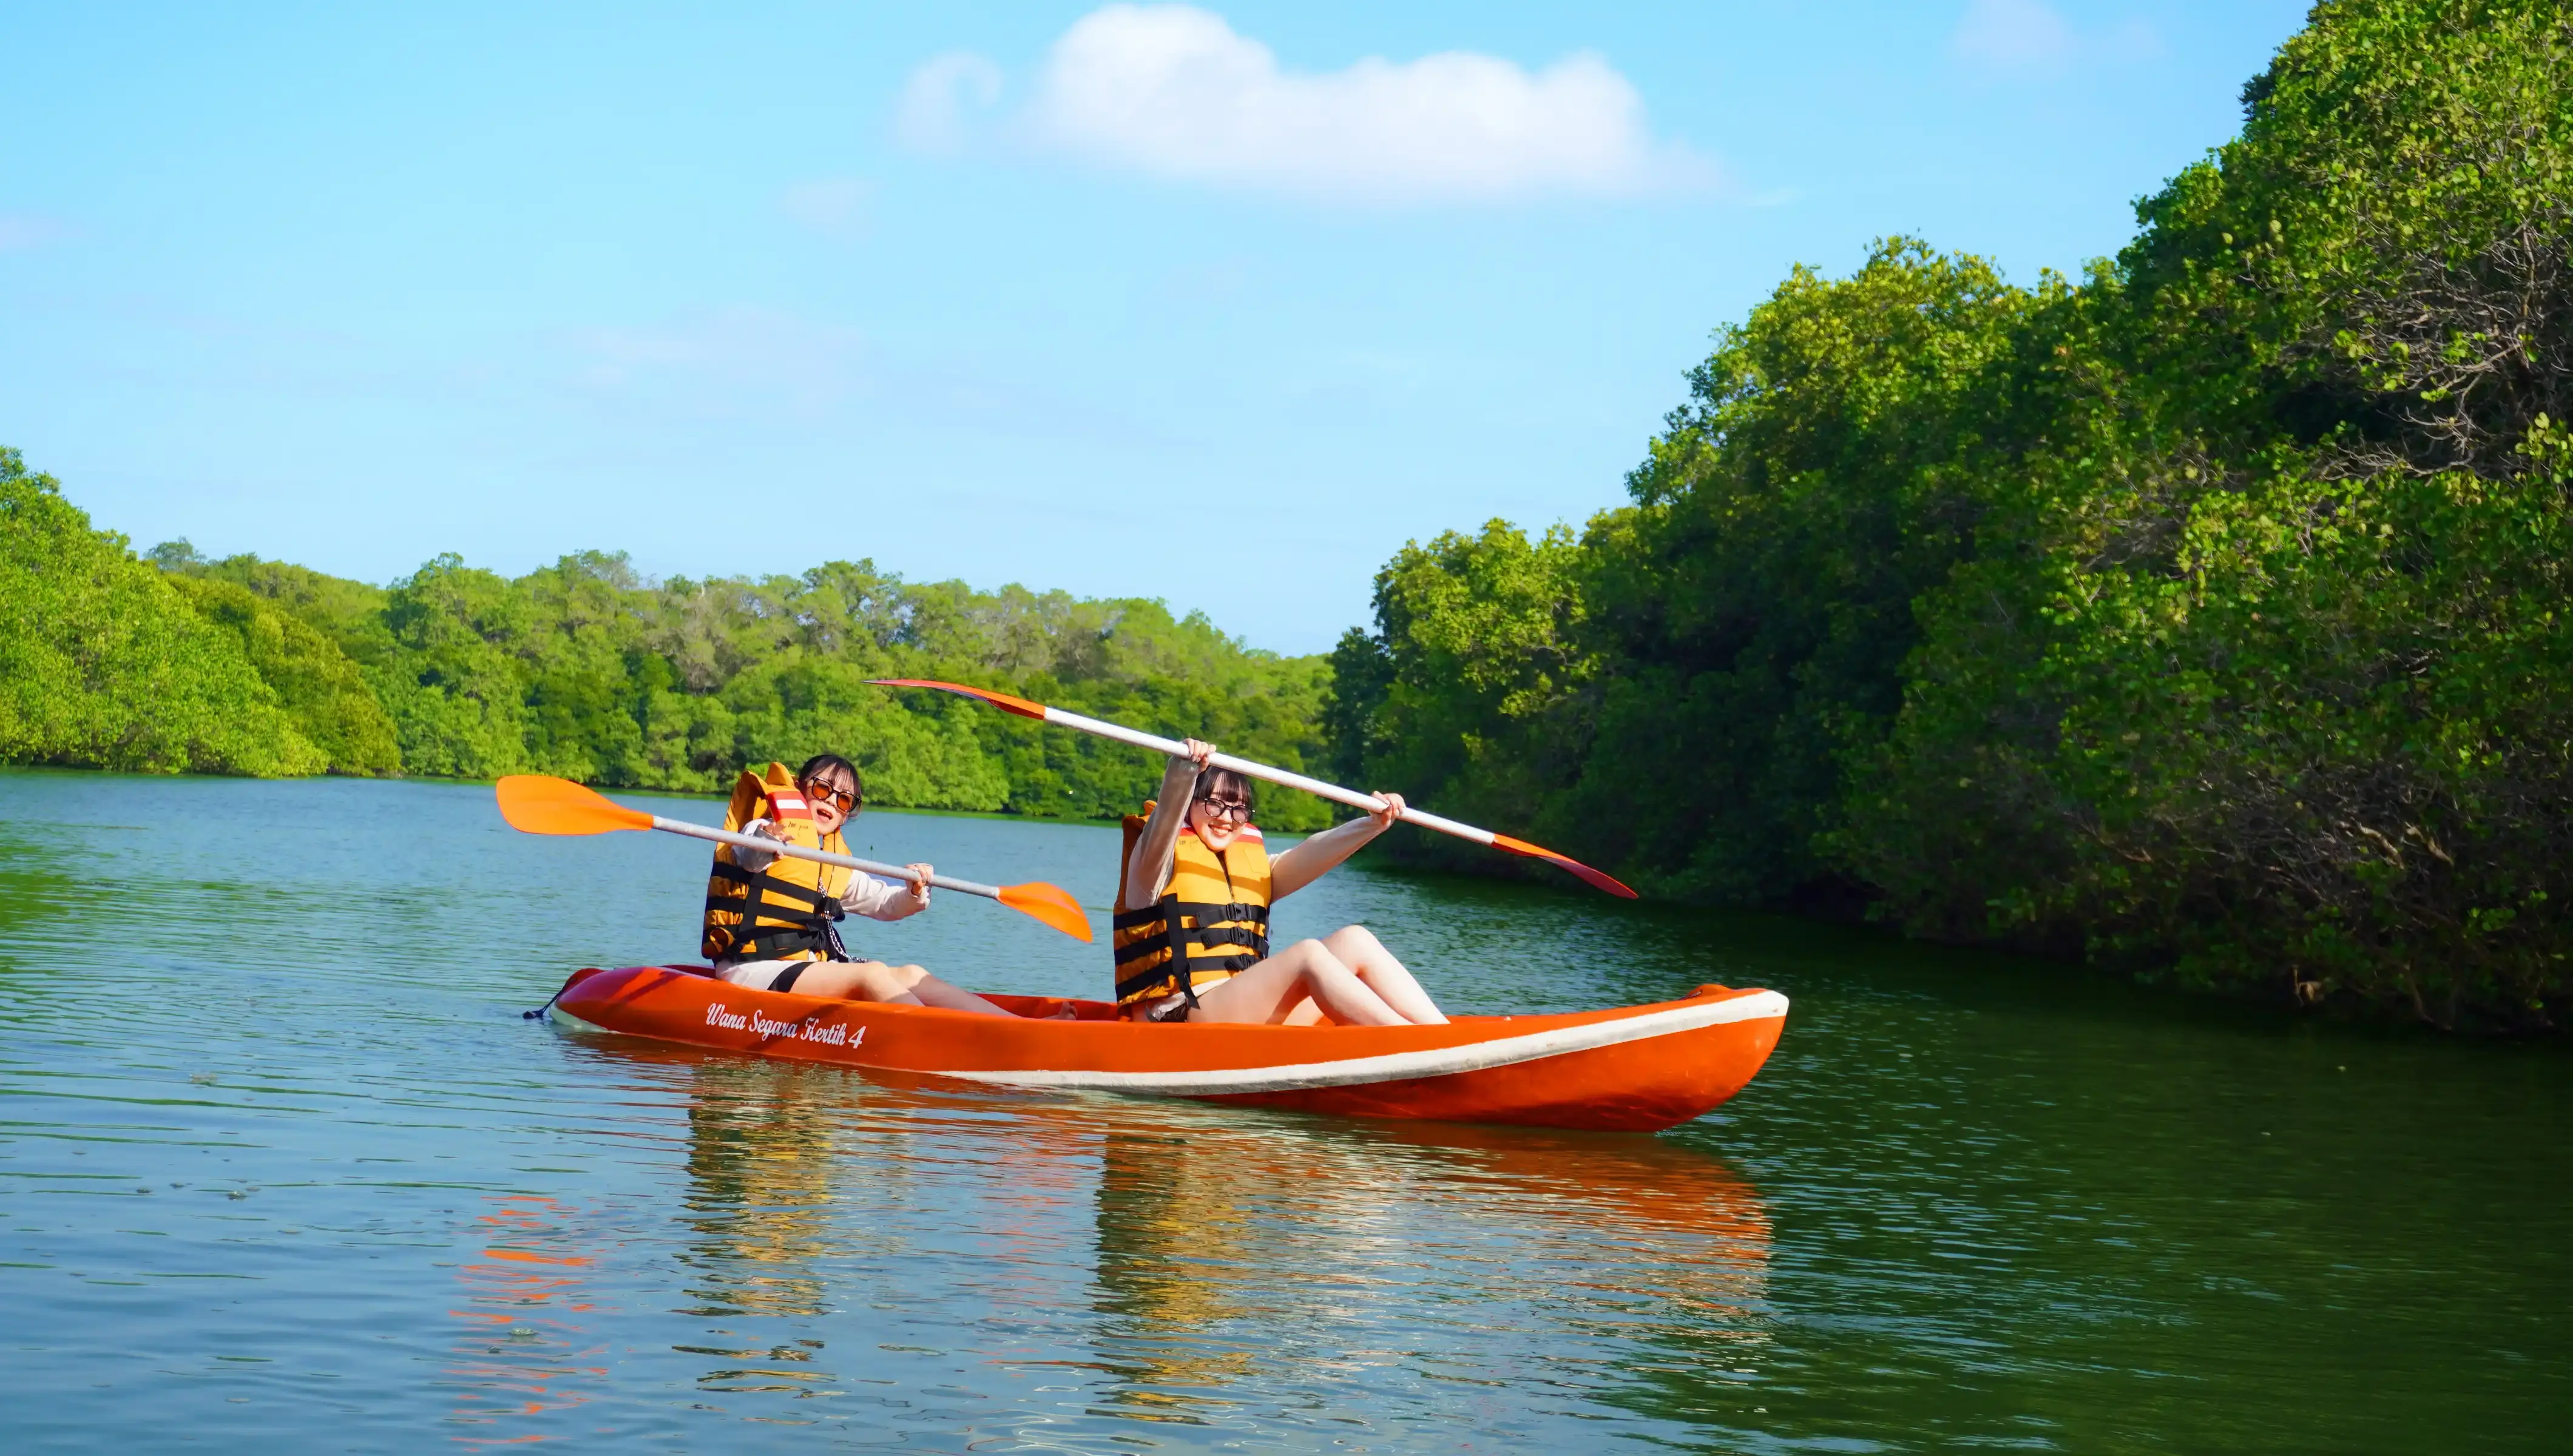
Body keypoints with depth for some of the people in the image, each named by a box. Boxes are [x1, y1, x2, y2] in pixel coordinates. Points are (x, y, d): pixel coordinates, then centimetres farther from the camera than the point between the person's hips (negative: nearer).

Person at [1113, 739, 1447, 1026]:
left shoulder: (1251, 865, 22)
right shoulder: (1159, 862, 3)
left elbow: (1310, 856, 5)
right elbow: (1163, 821, -21)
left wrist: (1372, 825, -10)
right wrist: (1182, 774, -40)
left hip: (1253, 1018, 7)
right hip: (1181, 1021, -7)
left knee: (1354, 942, -8)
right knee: (1307, 954, -26)